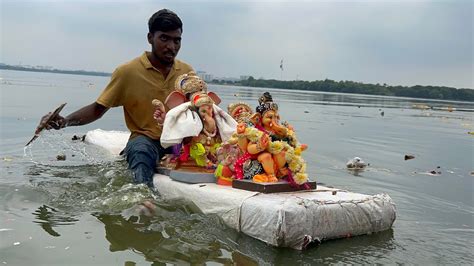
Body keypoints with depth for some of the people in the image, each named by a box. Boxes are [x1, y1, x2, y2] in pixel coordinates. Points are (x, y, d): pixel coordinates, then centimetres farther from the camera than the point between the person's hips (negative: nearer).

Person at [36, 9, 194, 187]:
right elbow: (98, 108, 1)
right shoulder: (128, 72, -2)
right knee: (140, 149, -38)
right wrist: (66, 121, -16)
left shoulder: (187, 72, 8)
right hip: (146, 139, -3)